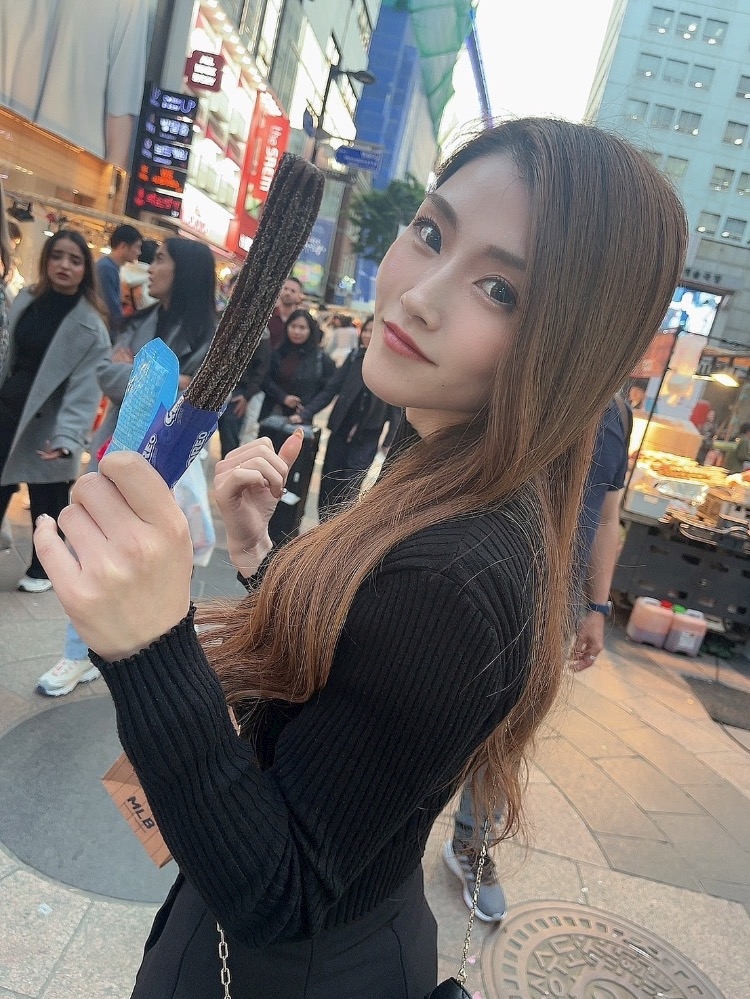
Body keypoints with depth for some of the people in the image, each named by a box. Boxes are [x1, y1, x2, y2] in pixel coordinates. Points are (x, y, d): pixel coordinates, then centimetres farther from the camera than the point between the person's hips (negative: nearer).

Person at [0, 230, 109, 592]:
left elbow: (84, 387, -19)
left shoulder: (90, 326, -14)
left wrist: (67, 437, -29)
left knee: (46, 503, 6)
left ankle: (42, 568, 28)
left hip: (45, 426, -5)